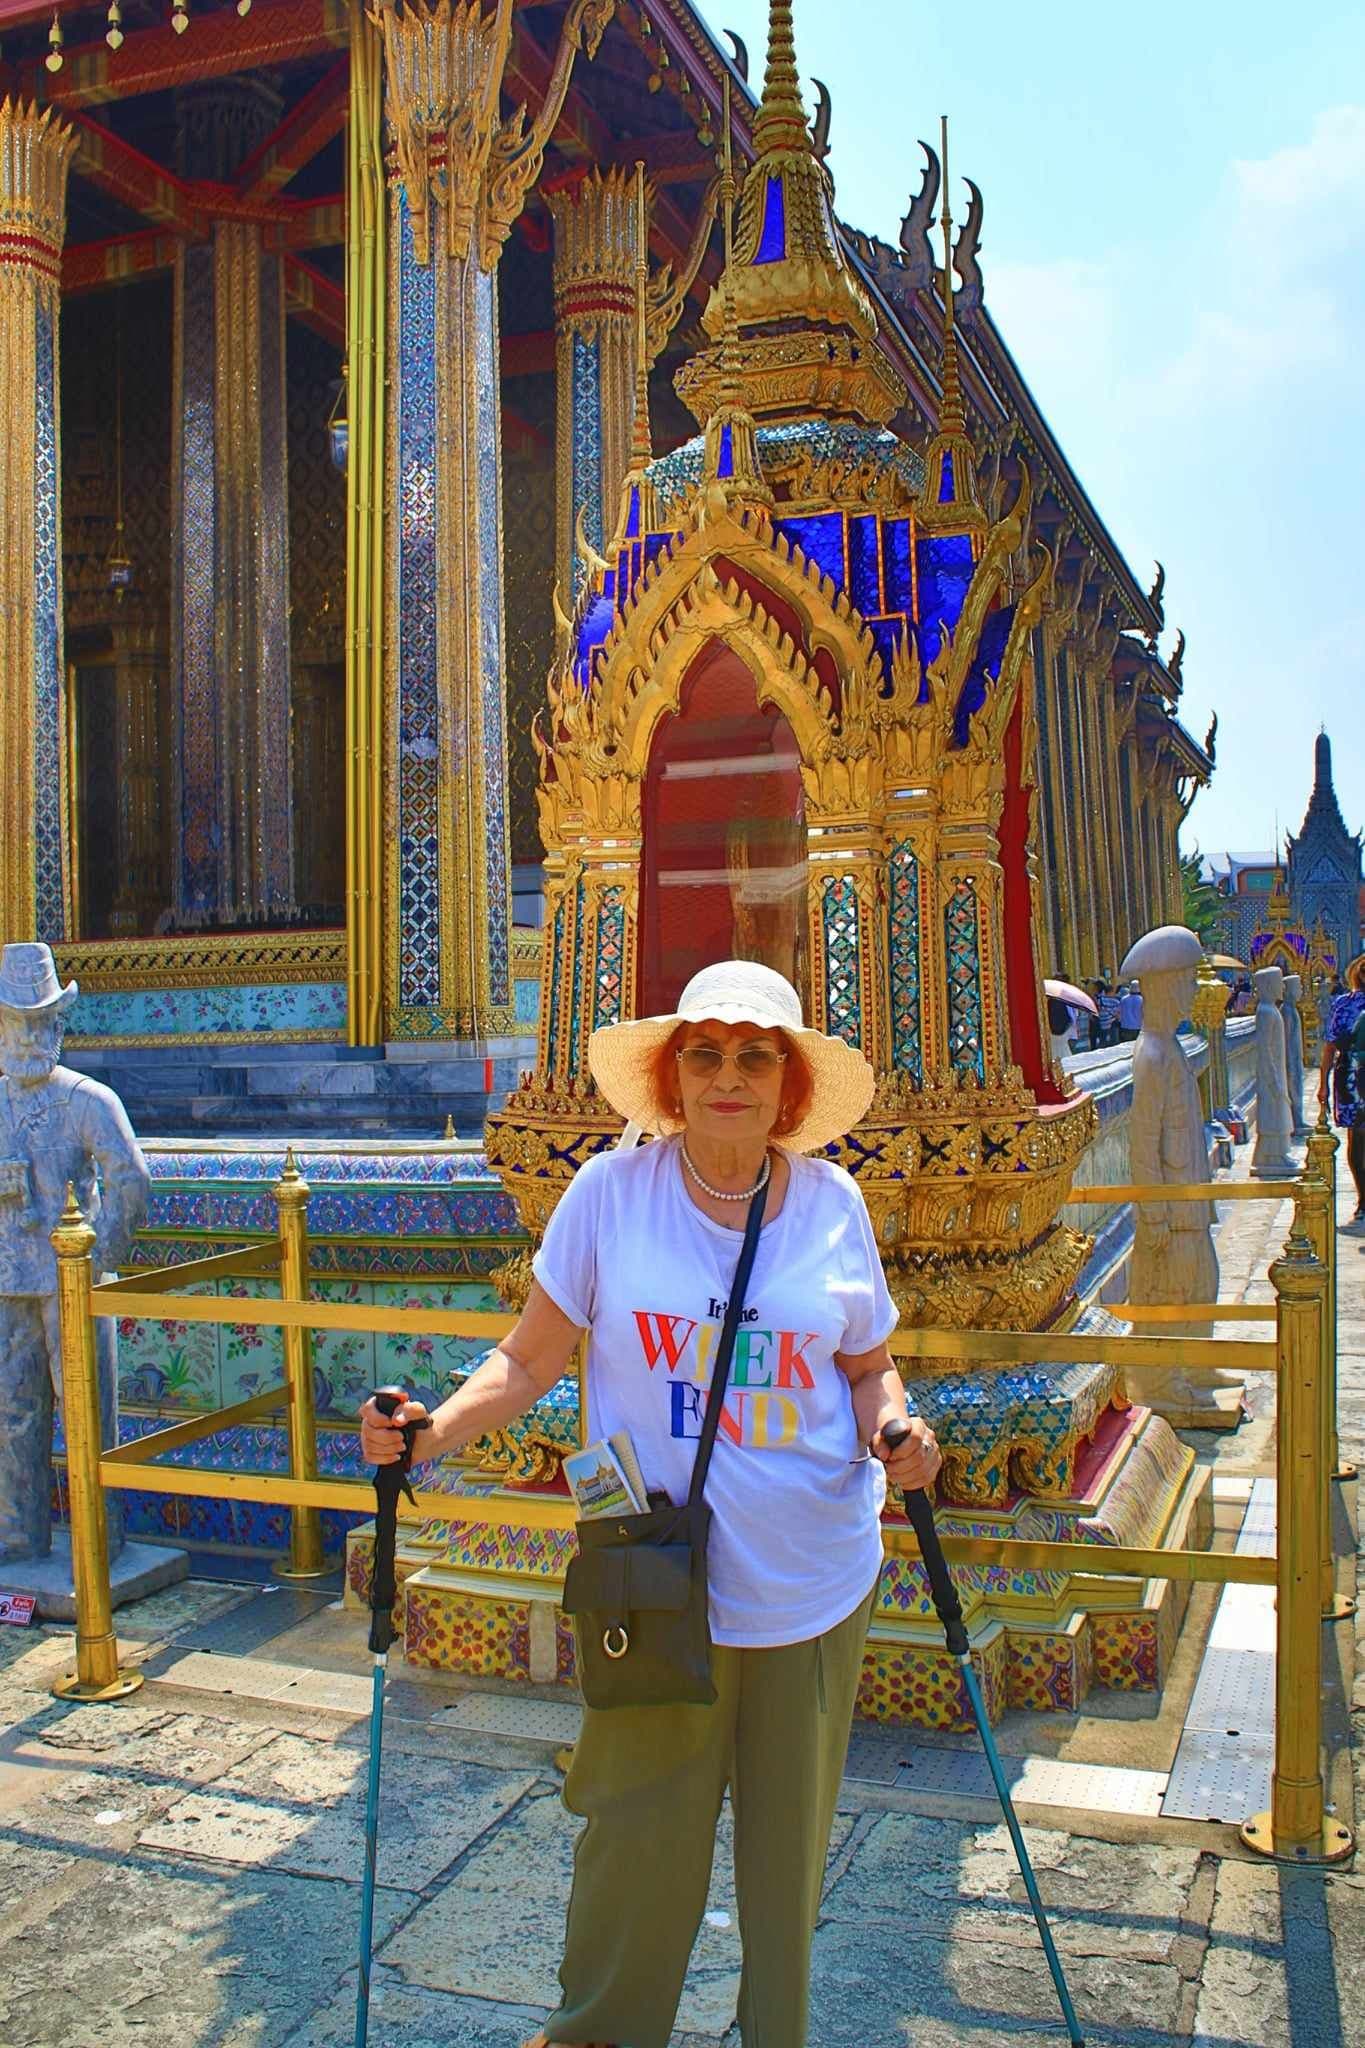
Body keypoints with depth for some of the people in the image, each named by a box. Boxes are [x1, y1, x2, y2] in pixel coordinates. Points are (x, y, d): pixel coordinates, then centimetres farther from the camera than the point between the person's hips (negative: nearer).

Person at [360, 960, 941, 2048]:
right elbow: (531, 1357, -4)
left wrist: (892, 1427, -12)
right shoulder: (612, 1191, -8)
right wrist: (435, 1428, -19)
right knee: (640, 1825, 10)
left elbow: (870, 1366, 9)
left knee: (792, 1826, 16)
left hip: (815, 1578, 2)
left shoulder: (831, 1200, -2)